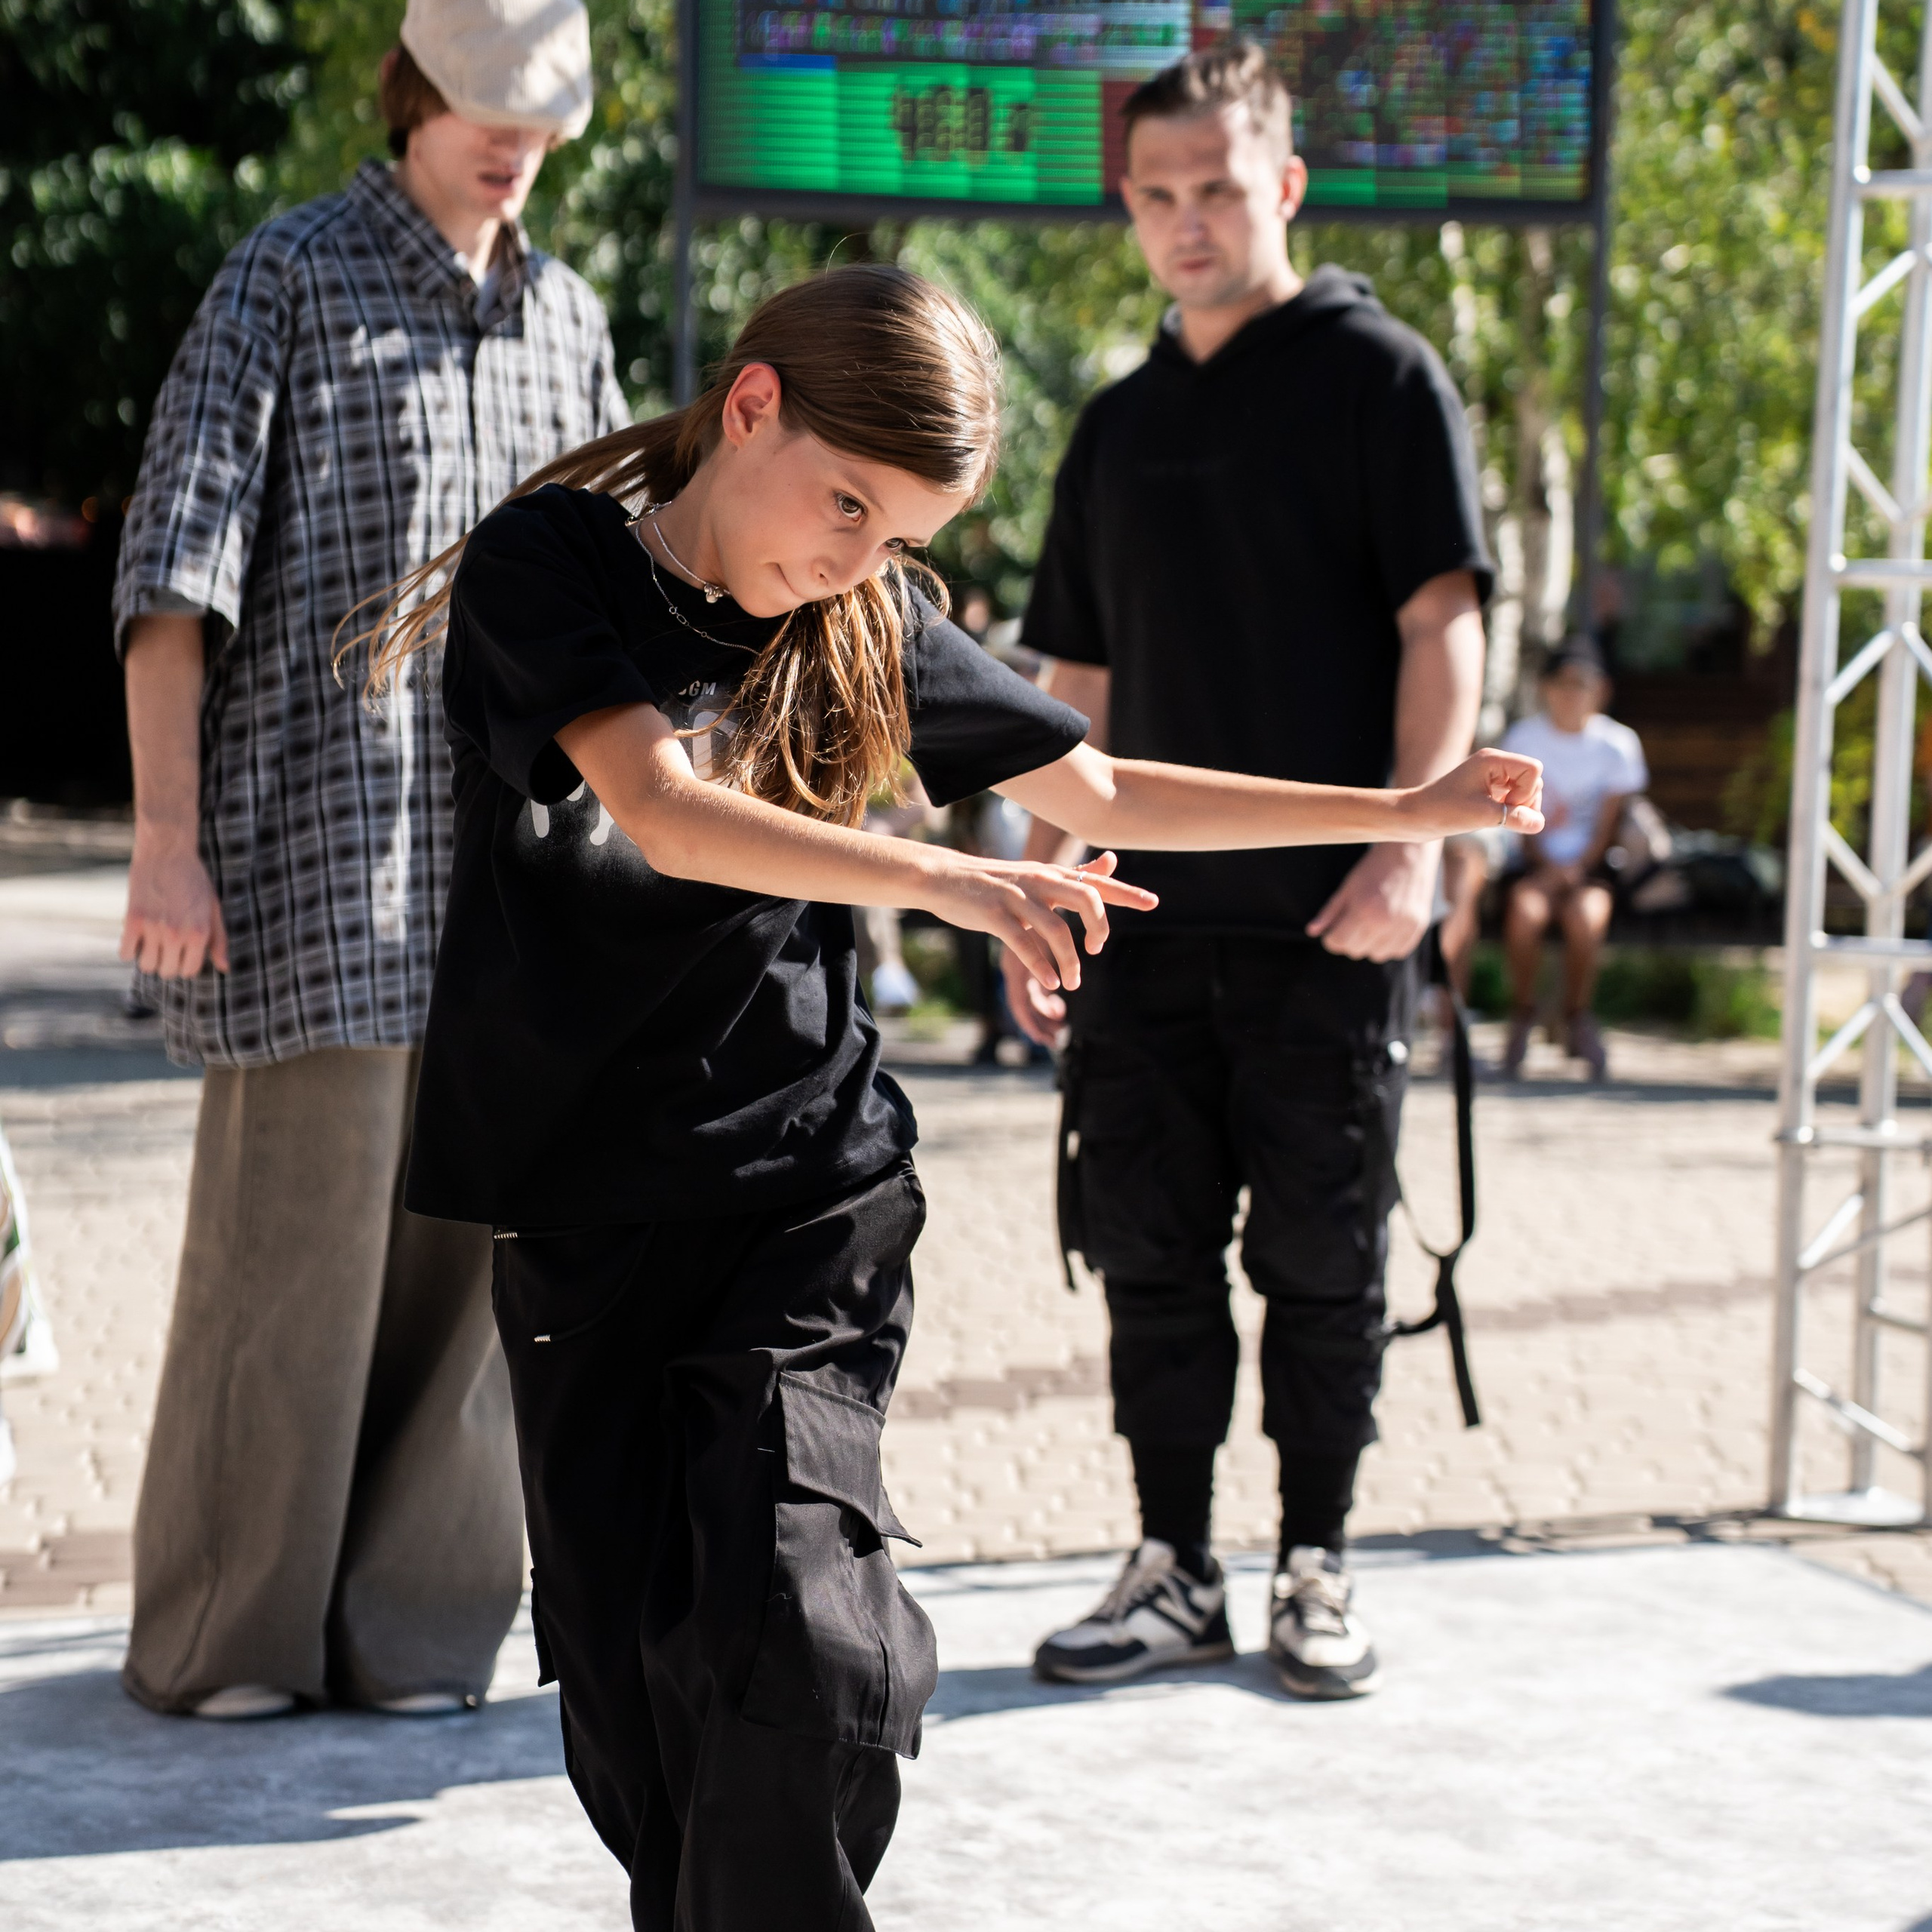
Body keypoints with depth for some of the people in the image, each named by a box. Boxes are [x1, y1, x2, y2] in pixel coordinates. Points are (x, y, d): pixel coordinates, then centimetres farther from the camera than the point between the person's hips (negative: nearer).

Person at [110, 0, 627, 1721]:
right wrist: (166, 837, -14)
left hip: (508, 865, 5)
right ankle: (226, 1636, 11)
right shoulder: (288, 282, -1)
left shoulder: (566, 314, 15)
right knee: (289, 1234, -3)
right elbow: (176, 567, -7)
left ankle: (406, 1625, 16)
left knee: (463, 1243, 6)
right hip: (318, 853, -5)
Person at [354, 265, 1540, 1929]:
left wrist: (1404, 813, 16)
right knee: (626, 1659, 4)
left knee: (799, 1634, -16)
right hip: (581, 1203, -1)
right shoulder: (552, 563, -7)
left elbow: (1101, 795, 18)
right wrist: (941, 883, -36)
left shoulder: (875, 628, 5)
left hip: (808, 1187, 1)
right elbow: (661, 808, -23)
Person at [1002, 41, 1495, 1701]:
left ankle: (1317, 1574, 13)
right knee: (1152, 1254, 6)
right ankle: (1175, 1574, 14)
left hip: (1327, 919, -5)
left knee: (1324, 1257, 2)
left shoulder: (1377, 375, 0)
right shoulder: (1120, 426, 16)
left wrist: (1410, 842, -18)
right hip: (1152, 920, 5)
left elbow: (1443, 623, -7)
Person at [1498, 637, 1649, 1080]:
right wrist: (1544, 866, -13)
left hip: (1590, 863, 0)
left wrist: (1577, 867, -15)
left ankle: (1577, 1018, -11)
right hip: (1534, 861, 0)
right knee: (1525, 910, -33)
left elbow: (1609, 823, 1)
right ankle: (1522, 1016, -12)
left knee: (1586, 915, -34)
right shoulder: (1523, 737, 3)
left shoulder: (1617, 743, 2)